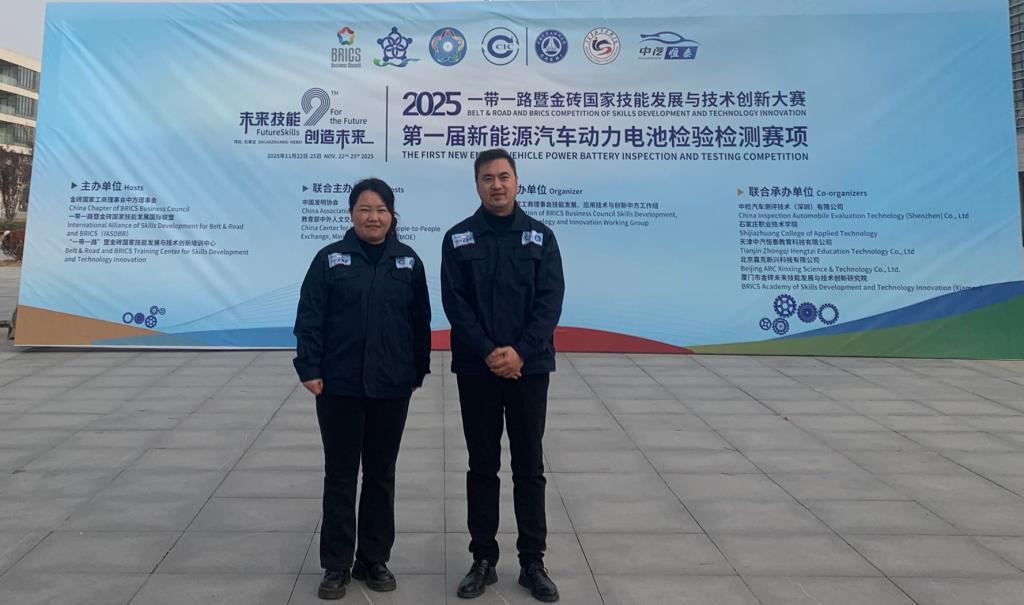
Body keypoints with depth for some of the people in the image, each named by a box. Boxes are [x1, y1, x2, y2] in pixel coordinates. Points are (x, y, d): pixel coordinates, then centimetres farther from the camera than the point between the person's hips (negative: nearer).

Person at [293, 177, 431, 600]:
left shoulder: (409, 261, 4)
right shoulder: (330, 258, -1)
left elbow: (420, 321, 7)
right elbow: (309, 317, -3)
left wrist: (419, 369, 6)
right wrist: (309, 368, -10)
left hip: (391, 387, 2)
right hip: (339, 386, -1)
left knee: (381, 475, 12)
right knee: (339, 475, 8)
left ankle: (374, 560, 27)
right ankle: (335, 565, 22)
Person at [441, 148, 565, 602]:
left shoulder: (540, 236, 3)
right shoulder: (458, 238, 3)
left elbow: (550, 300, -4)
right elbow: (454, 302, -5)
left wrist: (520, 352, -16)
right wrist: (488, 353, -16)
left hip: (529, 368, 0)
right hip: (476, 370, 0)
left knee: (529, 468, 8)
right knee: (482, 467, 10)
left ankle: (532, 563, 20)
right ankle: (483, 560, 22)